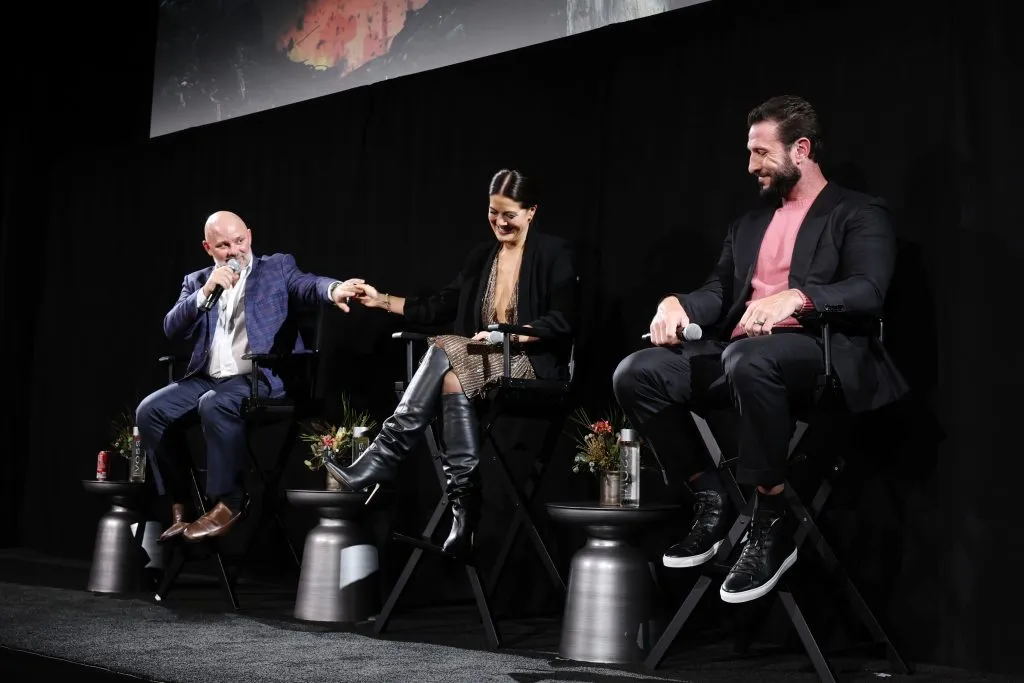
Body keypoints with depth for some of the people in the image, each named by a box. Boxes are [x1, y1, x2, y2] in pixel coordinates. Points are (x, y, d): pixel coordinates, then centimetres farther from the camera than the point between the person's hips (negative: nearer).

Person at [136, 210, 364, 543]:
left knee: (215, 405, -33)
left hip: (260, 377, -5)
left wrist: (334, 290, -38)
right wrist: (206, 292, -10)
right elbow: (172, 329, 3)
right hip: (207, 379, 5)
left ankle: (229, 503, -20)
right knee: (150, 410, -14)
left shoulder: (277, 267, 7)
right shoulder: (197, 281, 16)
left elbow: (309, 286, -14)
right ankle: (179, 504, -5)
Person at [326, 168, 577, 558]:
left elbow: (562, 322, -10)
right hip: (482, 361, 5)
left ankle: (384, 460, -28)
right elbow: (442, 307, 13)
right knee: (453, 375, -31)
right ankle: (464, 505, -32)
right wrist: (382, 301, 3)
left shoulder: (553, 254, -1)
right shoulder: (482, 256, 16)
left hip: (534, 365, -5)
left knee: (447, 353, -28)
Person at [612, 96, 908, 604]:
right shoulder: (750, 223, 26)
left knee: (748, 361, -41)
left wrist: (794, 297, -30)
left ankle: (773, 523, -24)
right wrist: (676, 303, -7)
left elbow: (868, 291, -12)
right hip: (737, 349, 7)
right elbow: (719, 293, 17)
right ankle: (712, 499, -3)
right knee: (635, 373, -16)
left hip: (817, 349, -6)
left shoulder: (859, 214, 6)